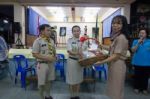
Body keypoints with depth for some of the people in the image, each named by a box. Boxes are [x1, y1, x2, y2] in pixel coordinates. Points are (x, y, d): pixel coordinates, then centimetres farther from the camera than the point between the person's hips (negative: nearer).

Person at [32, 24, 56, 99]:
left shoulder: (51, 40, 5)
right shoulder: (38, 41, -13)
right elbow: (34, 54, -16)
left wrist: (54, 57, -4)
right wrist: (47, 58, -21)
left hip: (51, 64, 6)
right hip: (42, 64, -5)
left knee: (48, 81, 18)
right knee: (42, 83, 9)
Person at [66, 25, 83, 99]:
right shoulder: (70, 40, -7)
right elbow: (69, 51, -19)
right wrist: (77, 53, -36)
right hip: (72, 61, -3)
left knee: (78, 79, 14)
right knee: (72, 80, 7)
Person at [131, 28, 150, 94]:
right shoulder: (135, 41, 3)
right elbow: (133, 50, -8)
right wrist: (138, 43, -16)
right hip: (137, 62, 0)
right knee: (137, 75, 9)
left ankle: (144, 88, 26)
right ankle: (136, 87, 24)